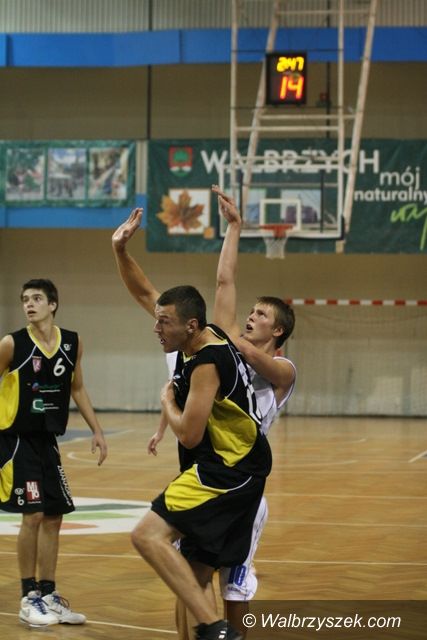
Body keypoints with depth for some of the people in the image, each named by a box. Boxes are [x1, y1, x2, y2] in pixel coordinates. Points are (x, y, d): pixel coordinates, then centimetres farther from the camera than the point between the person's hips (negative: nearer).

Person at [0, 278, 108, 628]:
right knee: (33, 515, -10)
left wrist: (97, 430, 12)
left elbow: (77, 388, 15)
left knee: (53, 517, 9)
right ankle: (29, 598, 1)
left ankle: (49, 594, 20)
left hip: (48, 441, 5)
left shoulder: (72, 343, 1)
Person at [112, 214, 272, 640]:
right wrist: (120, 250, 6)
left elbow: (189, 435, -22)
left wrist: (167, 401, -4)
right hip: (226, 466, 10)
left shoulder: (207, 363, -19)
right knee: (196, 576, 11)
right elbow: (144, 292, 18)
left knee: (148, 535, -21)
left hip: (227, 469, -10)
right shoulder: (201, 336, 7)